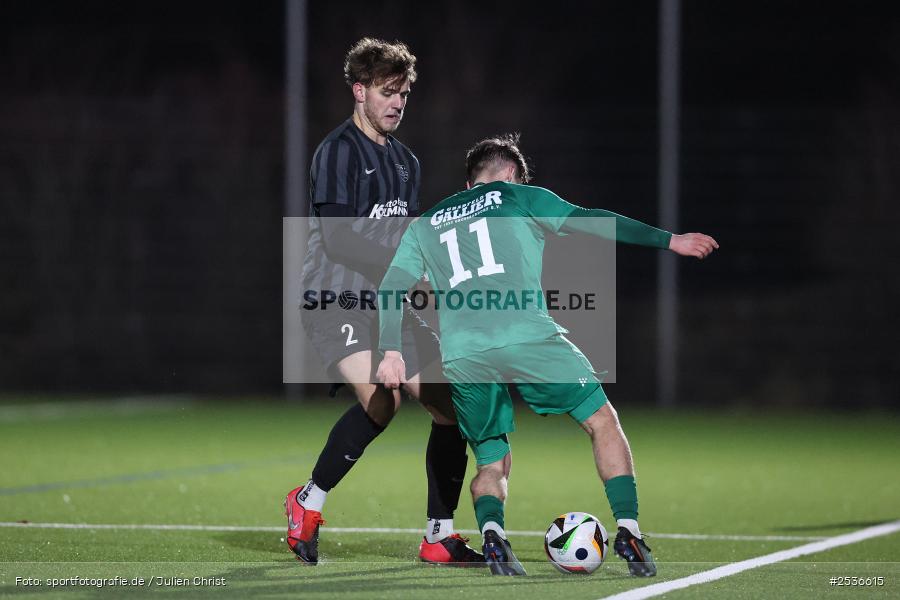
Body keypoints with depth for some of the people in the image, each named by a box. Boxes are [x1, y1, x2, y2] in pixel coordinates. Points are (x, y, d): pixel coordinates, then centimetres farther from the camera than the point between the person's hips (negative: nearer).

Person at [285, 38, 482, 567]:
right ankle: (308, 503, -10)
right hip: (336, 299, -8)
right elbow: (338, 237, -17)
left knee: (451, 408, -1)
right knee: (380, 399, -29)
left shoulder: (406, 162, 18)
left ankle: (441, 537, 10)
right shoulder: (338, 151, -8)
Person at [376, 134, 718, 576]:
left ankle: (491, 532, -14)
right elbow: (590, 222, 14)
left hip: (460, 356, 3)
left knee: (492, 464, 17)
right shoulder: (517, 197, 18)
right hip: (527, 337, -3)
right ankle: (628, 533, 2)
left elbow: (391, 288, 16)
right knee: (602, 421, 14)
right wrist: (669, 240, 17)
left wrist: (392, 351, 10)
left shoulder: (425, 224, 27)